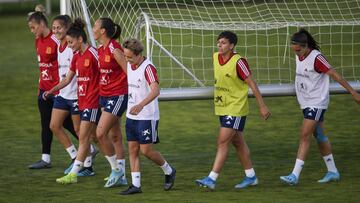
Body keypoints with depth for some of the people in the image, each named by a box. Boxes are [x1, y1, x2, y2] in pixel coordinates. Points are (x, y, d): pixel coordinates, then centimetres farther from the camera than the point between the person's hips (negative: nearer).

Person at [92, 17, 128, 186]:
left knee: (100, 134, -12)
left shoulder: (114, 50, -16)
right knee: (115, 136, 10)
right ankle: (121, 176, 15)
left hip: (117, 96, -9)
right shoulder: (100, 50, 9)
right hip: (104, 96, 9)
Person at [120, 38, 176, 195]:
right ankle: (135, 185, 7)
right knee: (132, 149, 4)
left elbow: (155, 91, -33)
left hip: (147, 116, -8)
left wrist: (141, 105, -46)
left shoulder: (148, 68, -19)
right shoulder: (129, 66, 6)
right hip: (131, 116, 8)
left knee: (146, 150, -5)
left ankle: (169, 171, 19)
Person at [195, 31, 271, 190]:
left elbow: (252, 84, -14)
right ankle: (251, 177, 24)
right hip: (222, 109, 8)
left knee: (222, 142, -12)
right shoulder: (215, 57, 3)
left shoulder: (238, 62, -18)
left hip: (236, 108, -8)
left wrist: (262, 106, -12)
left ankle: (211, 179, -14)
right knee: (238, 143, 14)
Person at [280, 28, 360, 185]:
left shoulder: (316, 58, -20)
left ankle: (295, 175, -15)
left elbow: (335, 75, -18)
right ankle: (332, 172, 23)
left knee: (305, 136, -13)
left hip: (316, 103, -8)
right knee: (319, 136, 13)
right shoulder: (299, 56, 4)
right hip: (306, 102, 8)